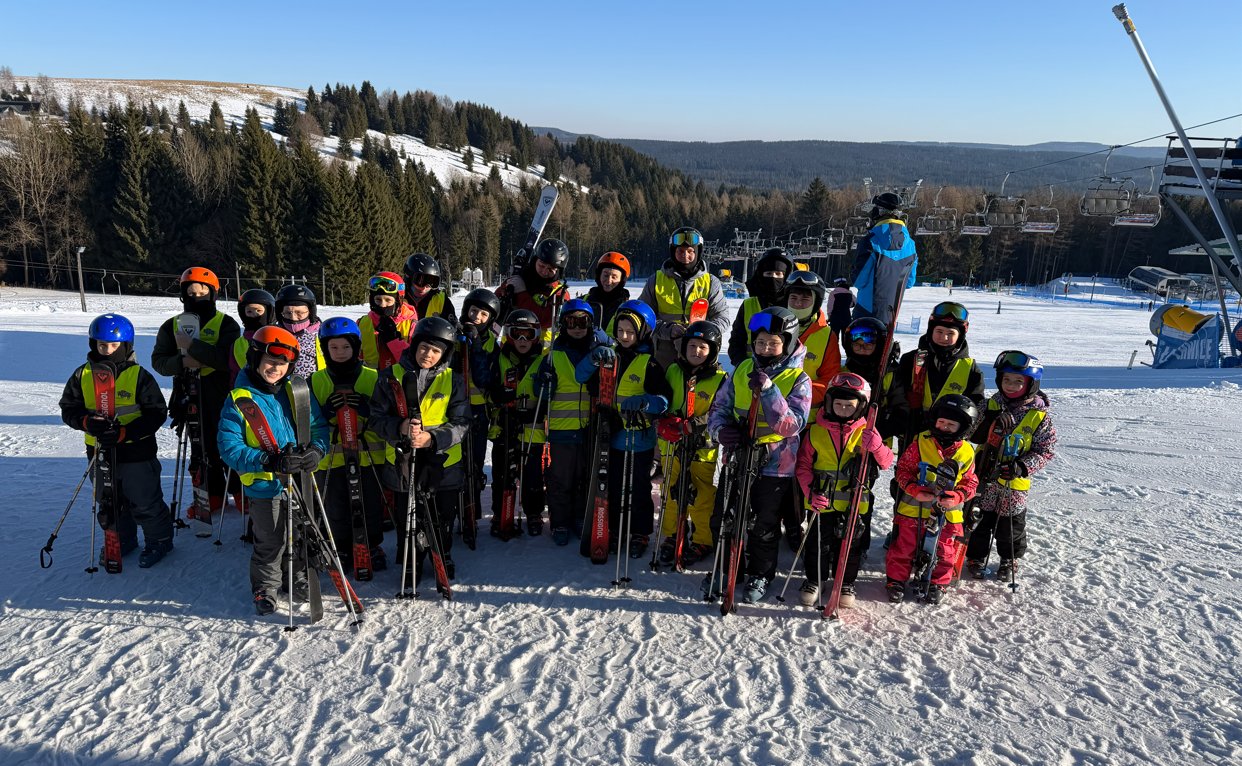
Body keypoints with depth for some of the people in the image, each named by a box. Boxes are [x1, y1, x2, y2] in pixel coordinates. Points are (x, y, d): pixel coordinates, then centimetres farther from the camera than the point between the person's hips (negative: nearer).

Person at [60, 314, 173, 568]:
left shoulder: (139, 376, -11)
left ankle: (159, 540, 27)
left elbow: (156, 414, -12)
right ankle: (121, 541, 39)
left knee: (145, 504, 6)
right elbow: (68, 408, 6)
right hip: (99, 453, 5)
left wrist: (124, 432, -23)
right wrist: (86, 421, -16)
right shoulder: (82, 376, 1)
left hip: (137, 454, -4)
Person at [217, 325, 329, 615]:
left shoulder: (297, 391, 0)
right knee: (269, 543, 6)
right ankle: (265, 587, 30)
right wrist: (268, 461, -26)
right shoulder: (239, 399, -10)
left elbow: (319, 427, 6)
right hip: (264, 485, -3)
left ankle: (297, 579, 41)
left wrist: (315, 451, -15)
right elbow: (229, 447, -13)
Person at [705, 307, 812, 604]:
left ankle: (760, 574, 33)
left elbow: (791, 425, -22)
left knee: (764, 525, 11)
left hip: (774, 465, -4)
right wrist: (721, 429, -15)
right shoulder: (742, 371, 1)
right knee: (722, 518, 12)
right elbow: (719, 407, 7)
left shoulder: (798, 381, -10)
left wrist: (768, 391, -33)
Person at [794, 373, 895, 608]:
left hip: (855, 503, 0)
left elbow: (886, 462, -10)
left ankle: (846, 583, 33)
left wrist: (875, 445, -30)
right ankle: (813, 580, 31)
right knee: (818, 543, 11)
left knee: (851, 545, 14)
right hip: (823, 502, 0)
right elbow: (804, 465, -1)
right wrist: (811, 492, -14)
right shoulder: (816, 431, -5)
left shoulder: (865, 431, -3)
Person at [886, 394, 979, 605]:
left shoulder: (966, 453, -2)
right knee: (904, 547, 7)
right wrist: (915, 490, -20)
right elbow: (903, 469, -5)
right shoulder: (920, 443, -8)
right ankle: (896, 580, 26)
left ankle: (937, 584, 34)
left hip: (947, 514, 2)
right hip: (913, 508, -1)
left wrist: (957, 497, -16)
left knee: (944, 552, 13)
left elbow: (970, 483, 4)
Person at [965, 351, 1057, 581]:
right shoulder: (991, 406, -2)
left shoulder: (1040, 416, -8)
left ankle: (1010, 559, 38)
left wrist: (1022, 467, -20)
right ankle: (976, 557, 32)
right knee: (978, 521, 12)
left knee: (1010, 526, 15)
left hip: (1014, 484, -1)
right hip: (983, 477, 2)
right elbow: (974, 436, 2)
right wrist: (987, 422, -20)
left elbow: (1047, 450, -5)